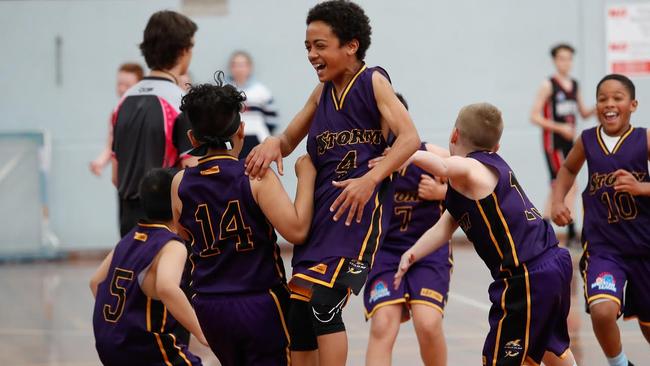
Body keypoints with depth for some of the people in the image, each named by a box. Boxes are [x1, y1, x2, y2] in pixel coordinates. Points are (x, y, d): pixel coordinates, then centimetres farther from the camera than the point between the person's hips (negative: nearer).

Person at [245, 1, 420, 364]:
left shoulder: (373, 81, -3)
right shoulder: (322, 92, 16)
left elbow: (410, 138, -13)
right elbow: (288, 142, 23)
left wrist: (370, 179, -25)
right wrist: (273, 143, -3)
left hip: (358, 210, -7)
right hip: (319, 210, 7)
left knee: (323, 302, -19)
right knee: (299, 311, 7)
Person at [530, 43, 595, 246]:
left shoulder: (574, 85, 11)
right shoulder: (548, 85, -9)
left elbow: (584, 113, 19)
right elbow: (535, 116, -11)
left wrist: (596, 109, -3)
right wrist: (560, 128, -19)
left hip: (569, 141, 7)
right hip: (553, 142, -7)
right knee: (569, 187, -13)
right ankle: (571, 233, -11)